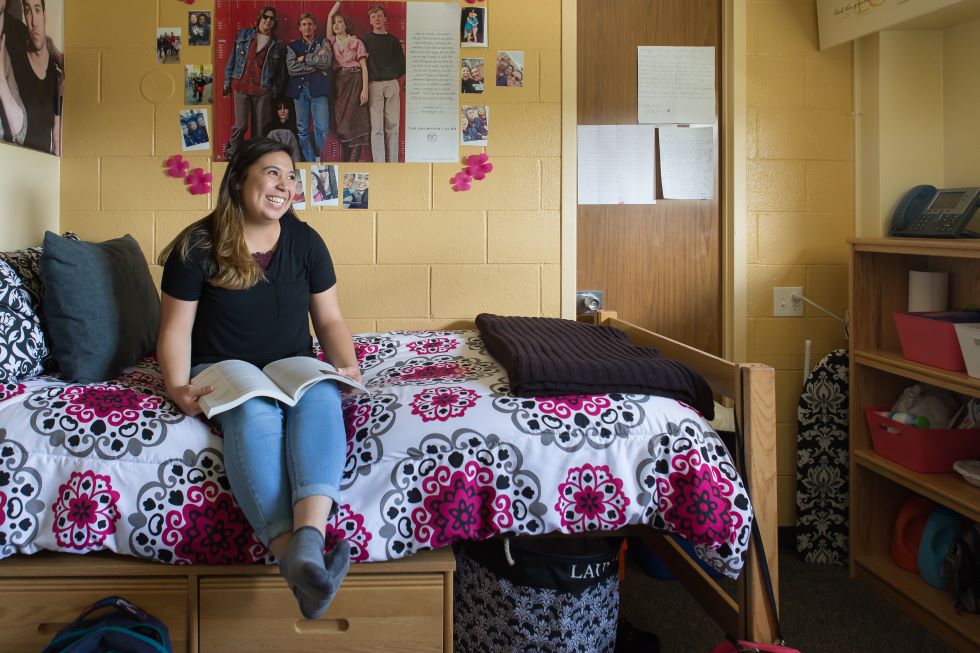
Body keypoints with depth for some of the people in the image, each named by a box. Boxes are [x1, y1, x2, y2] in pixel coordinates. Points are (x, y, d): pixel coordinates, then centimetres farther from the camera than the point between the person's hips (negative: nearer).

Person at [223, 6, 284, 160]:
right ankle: (231, 152, 11)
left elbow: (279, 71, 11)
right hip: (241, 86, -1)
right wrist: (227, 81, 7)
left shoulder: (277, 44, 9)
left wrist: (275, 90, 4)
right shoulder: (243, 35, 8)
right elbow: (233, 58, 10)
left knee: (259, 127, 2)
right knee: (241, 125, -8)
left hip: (263, 90, 1)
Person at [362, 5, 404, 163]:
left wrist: (391, 76, 5)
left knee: (393, 125, 0)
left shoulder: (393, 41, 13)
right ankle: (379, 164, -6)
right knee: (377, 127, -6)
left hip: (392, 85, 2)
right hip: (374, 85, -2)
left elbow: (402, 65, 14)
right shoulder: (365, 40, 9)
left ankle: (393, 163, 2)